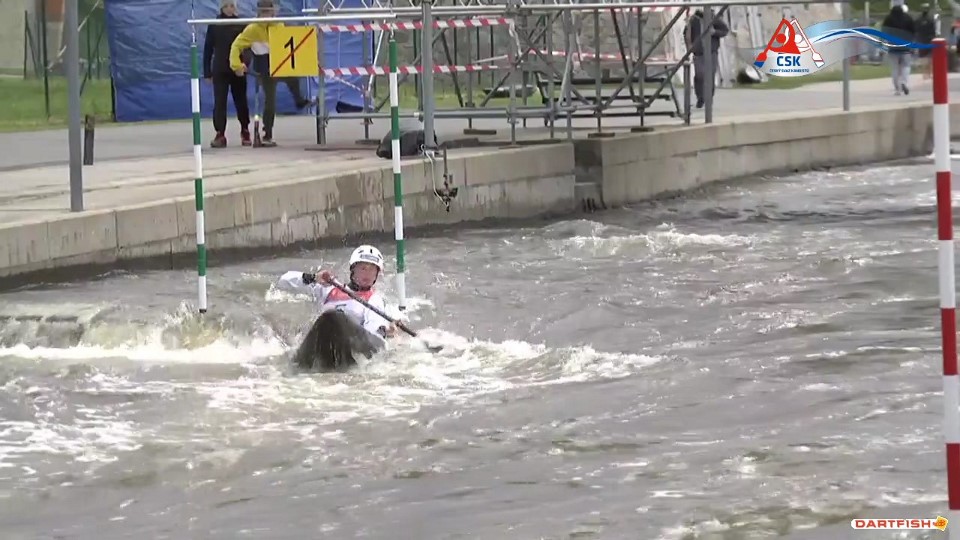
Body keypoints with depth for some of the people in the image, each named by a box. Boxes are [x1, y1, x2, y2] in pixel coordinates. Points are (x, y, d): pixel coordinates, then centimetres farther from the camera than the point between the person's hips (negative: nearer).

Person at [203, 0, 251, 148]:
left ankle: (245, 131, 25)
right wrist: (207, 72, 1)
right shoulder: (214, 26, 0)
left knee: (241, 101, 9)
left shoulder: (242, 25, -1)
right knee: (220, 102, -7)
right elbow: (208, 49, 4)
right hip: (220, 70, 0)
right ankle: (220, 134, -9)